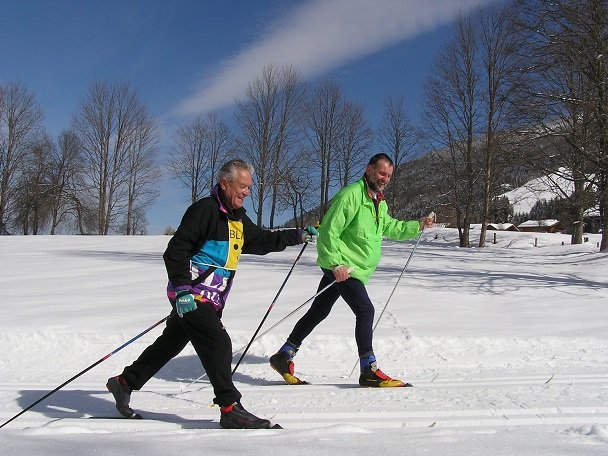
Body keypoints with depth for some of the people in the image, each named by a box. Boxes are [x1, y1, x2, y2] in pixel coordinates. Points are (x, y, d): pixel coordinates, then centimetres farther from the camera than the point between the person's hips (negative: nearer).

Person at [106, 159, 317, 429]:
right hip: (191, 296, -9)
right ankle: (230, 409, -7)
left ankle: (125, 383, 32)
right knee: (218, 344, -14)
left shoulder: (238, 218, 14)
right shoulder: (205, 209, -14)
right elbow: (175, 250, -18)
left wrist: (298, 235, 19)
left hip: (210, 299, 9)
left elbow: (262, 241, 25)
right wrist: (183, 289, -25)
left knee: (171, 344, 18)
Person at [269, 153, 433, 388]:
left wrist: (417, 226, 17)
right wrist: (336, 263, -24)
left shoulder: (379, 202, 16)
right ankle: (369, 371, -5)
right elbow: (329, 230, -19)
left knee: (318, 312, 12)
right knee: (365, 311, -12)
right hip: (341, 267, -10)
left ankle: (284, 356, 20)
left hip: (354, 269, 10)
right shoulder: (351, 195, -15)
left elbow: (389, 227, 28)